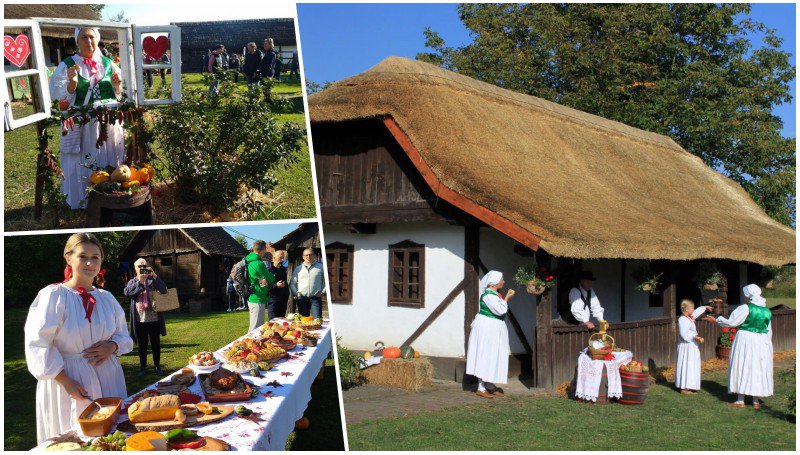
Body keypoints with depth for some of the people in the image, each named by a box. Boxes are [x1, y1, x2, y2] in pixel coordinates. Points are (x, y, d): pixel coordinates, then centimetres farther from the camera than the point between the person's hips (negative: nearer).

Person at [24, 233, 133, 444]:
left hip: (108, 378, 5)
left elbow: (123, 335, 16)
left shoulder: (107, 298, 8)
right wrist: (66, 382, -15)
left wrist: (112, 346, -7)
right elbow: (38, 344, -11)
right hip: (69, 378, -5)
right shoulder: (53, 295, -8)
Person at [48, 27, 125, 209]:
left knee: (110, 161, 8)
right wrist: (72, 83, -24)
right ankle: (82, 202, 12)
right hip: (81, 124, -3)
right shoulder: (66, 66, -1)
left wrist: (117, 85, -10)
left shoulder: (108, 64, 8)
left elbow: (120, 95, 11)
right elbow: (62, 98, -7)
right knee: (83, 163, 0)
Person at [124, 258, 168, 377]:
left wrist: (154, 276, -19)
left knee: (156, 344, 7)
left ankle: (157, 366, 17)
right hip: (140, 319, 1)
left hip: (154, 318, -1)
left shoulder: (153, 280, 5)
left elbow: (164, 290, -10)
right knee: (142, 345, 8)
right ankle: (143, 367, 18)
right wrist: (139, 281, -17)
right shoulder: (132, 282, 9)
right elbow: (127, 292, -10)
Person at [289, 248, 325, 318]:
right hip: (302, 298, 2)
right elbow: (292, 283, 19)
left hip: (315, 298, -2)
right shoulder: (298, 269, 14)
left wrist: (322, 292, 1)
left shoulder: (320, 267, 8)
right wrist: (295, 293, 4)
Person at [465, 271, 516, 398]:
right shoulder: (488, 295, -19)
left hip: (493, 329, 10)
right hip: (487, 329, -10)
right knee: (485, 358, -7)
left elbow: (500, 310, 17)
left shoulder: (494, 293, 12)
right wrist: (506, 298, -15)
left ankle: (490, 386, 23)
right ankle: (481, 389, -2)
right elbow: (500, 310, -24)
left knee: (494, 358, 14)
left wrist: (507, 297, 10)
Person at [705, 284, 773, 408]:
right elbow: (769, 331, 12)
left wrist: (716, 320, 1)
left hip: (745, 340, -5)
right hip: (762, 342, 5)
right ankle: (756, 401, 11)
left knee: (742, 368, 2)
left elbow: (731, 322, -12)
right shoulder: (767, 311, 7)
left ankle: (740, 400, 3)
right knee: (758, 369, 9)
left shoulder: (746, 308, -12)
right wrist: (766, 345, 21)